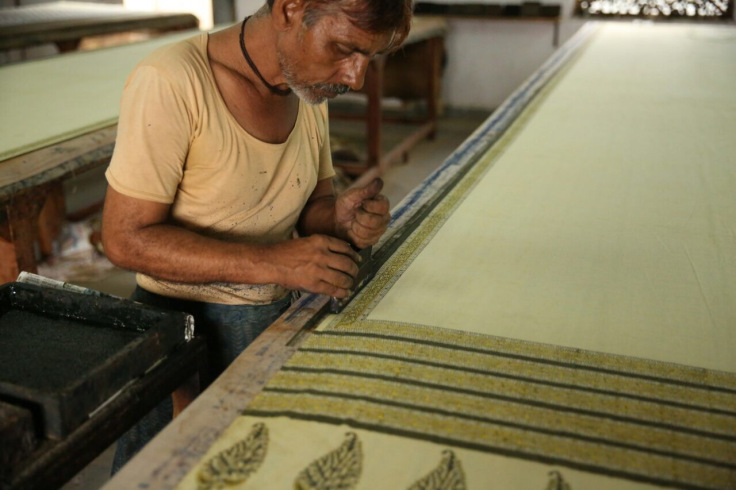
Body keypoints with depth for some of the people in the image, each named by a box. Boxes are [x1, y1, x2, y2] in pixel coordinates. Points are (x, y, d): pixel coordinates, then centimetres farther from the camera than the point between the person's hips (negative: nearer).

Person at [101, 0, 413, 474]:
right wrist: (272, 262, -30)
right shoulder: (170, 83, -22)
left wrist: (340, 217, -15)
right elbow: (126, 239, -21)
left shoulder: (310, 87, -1)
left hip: (276, 318, 5)